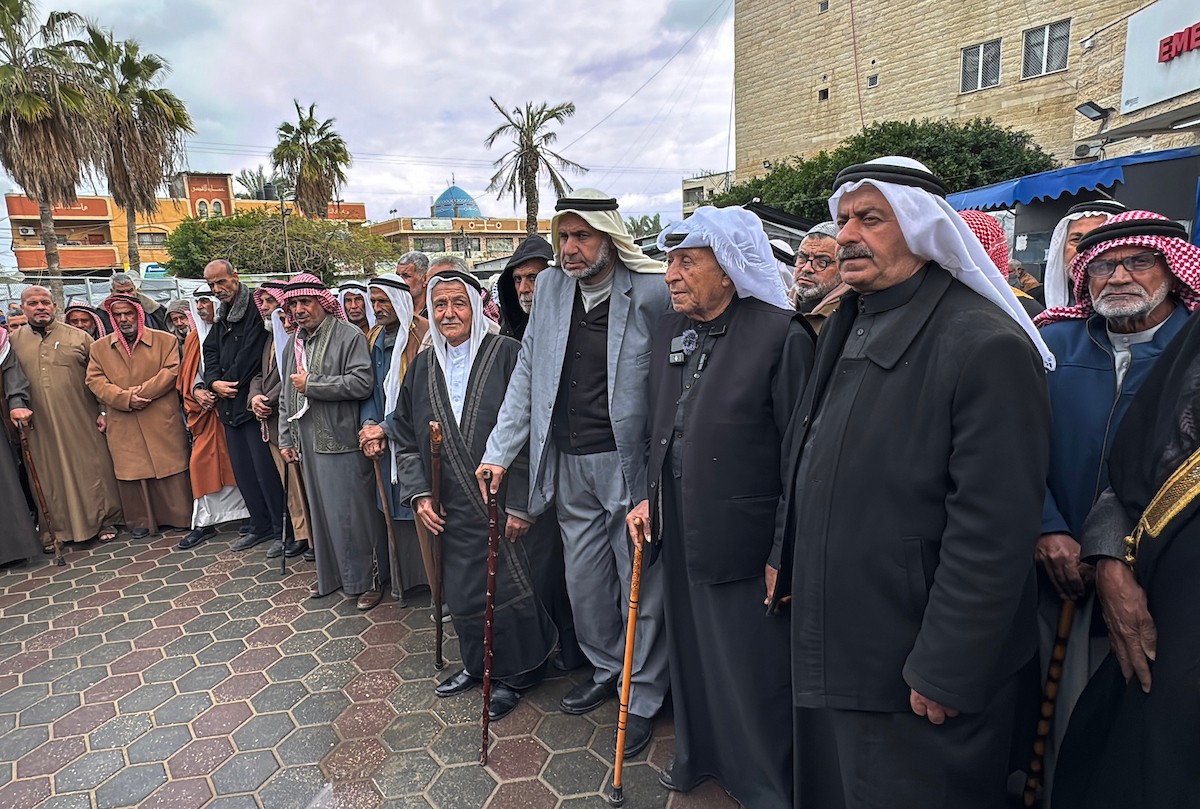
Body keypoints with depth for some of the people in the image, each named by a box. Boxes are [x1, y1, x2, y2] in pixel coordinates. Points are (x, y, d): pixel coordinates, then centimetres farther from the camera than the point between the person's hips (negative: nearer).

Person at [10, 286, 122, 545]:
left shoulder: (79, 337, 3)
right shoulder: (13, 341, 8)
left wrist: (104, 411, -3)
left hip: (82, 422, -2)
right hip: (40, 426, 2)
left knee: (93, 470, 3)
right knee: (50, 475, 8)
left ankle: (105, 519, 15)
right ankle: (56, 527, 20)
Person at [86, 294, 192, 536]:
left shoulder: (165, 340, 4)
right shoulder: (99, 347, 11)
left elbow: (172, 371, -6)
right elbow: (95, 381, 2)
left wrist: (141, 391, -14)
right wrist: (125, 398, -13)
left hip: (163, 421, -2)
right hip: (123, 426, 2)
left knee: (170, 469, 3)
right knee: (131, 472, 6)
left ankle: (180, 516, 14)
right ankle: (140, 521, 17)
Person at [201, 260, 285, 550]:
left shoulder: (255, 310, -10)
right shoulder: (221, 319, 18)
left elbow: (250, 355, -16)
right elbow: (211, 353, 14)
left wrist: (228, 383, -6)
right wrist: (214, 383, -4)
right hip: (229, 404, 9)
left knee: (265, 470, -6)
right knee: (242, 471, 13)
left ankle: (281, 529, 6)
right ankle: (261, 526, 24)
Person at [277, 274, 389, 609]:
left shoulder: (349, 336, -8)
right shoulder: (293, 343, 15)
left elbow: (362, 383, -20)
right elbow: (286, 395, 21)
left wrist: (312, 384, -15)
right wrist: (285, 438, 16)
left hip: (342, 440, -7)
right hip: (308, 441, 7)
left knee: (355, 512, -1)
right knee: (322, 510, 16)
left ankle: (370, 578, 14)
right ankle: (331, 573, 31)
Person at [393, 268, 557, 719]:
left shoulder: (507, 355, -10)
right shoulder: (422, 368, 8)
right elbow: (406, 438, 13)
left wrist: (520, 502, -15)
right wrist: (418, 493, 1)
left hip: (505, 506, -5)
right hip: (452, 510, 5)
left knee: (508, 589, 4)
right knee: (462, 593, 15)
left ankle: (512, 674, 29)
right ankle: (476, 664, 40)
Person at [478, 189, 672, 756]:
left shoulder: (653, 293, -10)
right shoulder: (551, 288, 6)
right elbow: (527, 375, 9)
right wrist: (499, 451, 5)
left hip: (631, 464, -5)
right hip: (570, 467, 5)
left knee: (642, 586, 8)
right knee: (584, 580, 17)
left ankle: (642, 698, 29)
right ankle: (605, 669, 42)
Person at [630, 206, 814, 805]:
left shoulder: (781, 335, -16)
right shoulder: (670, 331, 6)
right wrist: (650, 498, 11)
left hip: (744, 543, -6)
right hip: (678, 532, 7)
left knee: (752, 673, 11)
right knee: (690, 653, 24)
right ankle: (699, 754, 50)